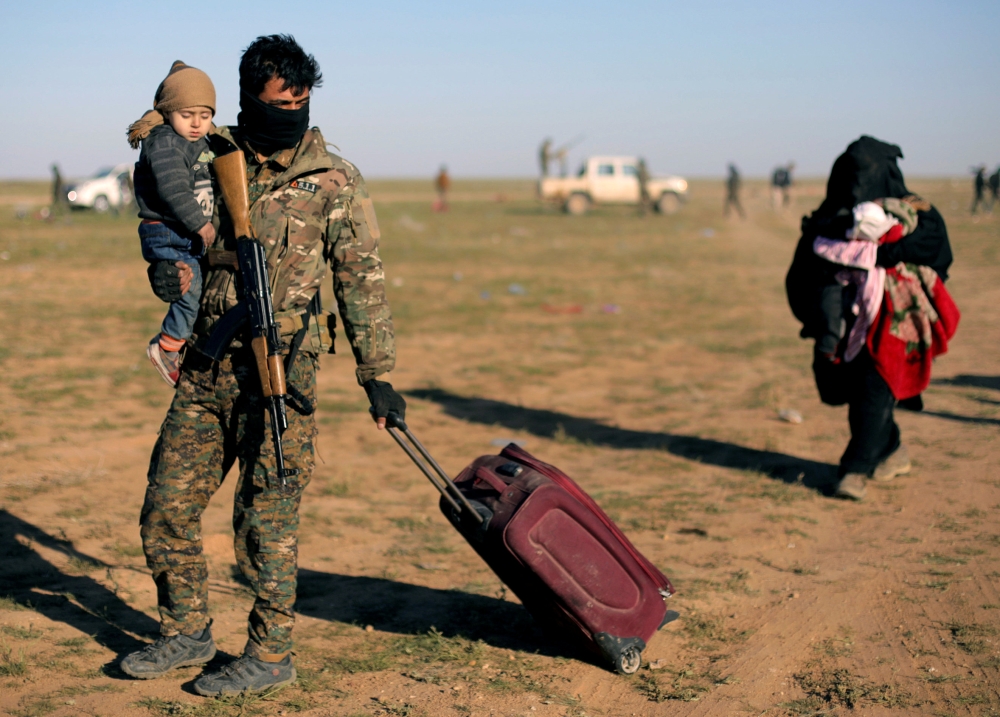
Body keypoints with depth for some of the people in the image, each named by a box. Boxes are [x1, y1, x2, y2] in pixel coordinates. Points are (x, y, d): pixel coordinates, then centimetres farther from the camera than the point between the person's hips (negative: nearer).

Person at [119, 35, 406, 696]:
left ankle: (271, 655, 12)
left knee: (265, 517, -2)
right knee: (167, 504, 9)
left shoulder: (335, 184, -3)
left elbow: (362, 282, -3)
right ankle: (188, 633, 26)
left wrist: (378, 375, -9)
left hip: (278, 372, -5)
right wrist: (170, 265, -3)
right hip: (206, 366, 5)